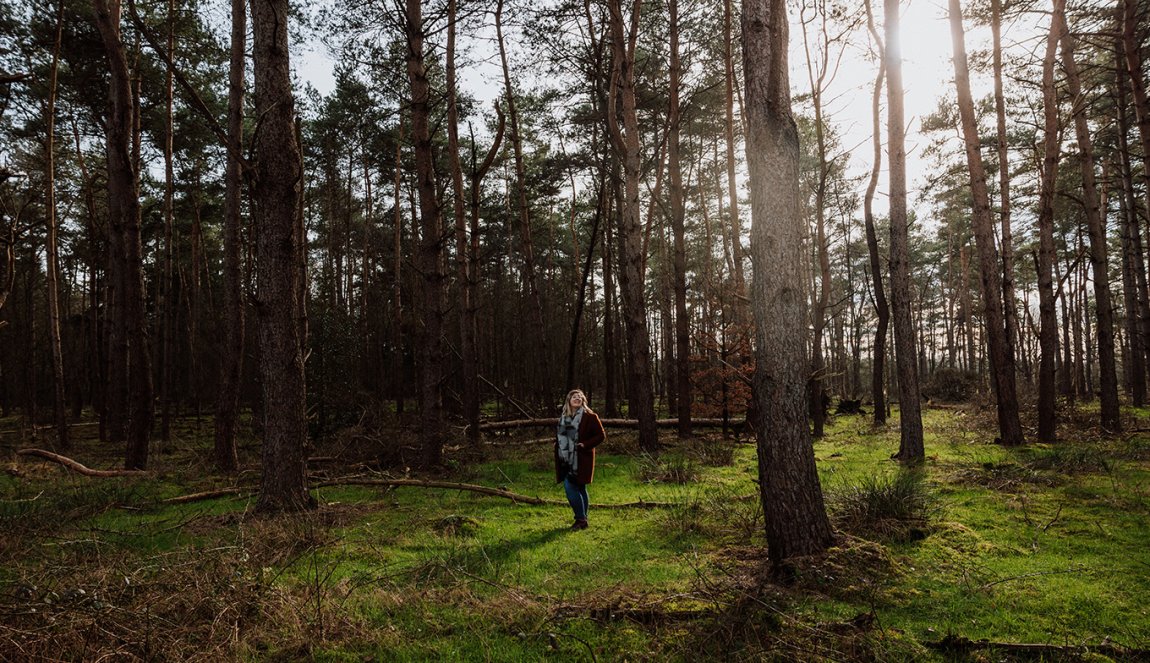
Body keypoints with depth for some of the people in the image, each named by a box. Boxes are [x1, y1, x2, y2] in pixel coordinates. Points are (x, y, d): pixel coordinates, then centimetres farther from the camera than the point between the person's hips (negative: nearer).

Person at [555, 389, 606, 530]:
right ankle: (582, 520, 20)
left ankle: (581, 519, -2)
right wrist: (558, 453, 11)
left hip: (581, 459, -6)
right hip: (567, 460, 6)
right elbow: (559, 437, 24)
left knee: (570, 487, -12)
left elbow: (601, 435, -6)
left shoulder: (589, 417, -6)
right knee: (579, 489, 12)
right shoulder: (563, 418, 12)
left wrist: (585, 445, -15)